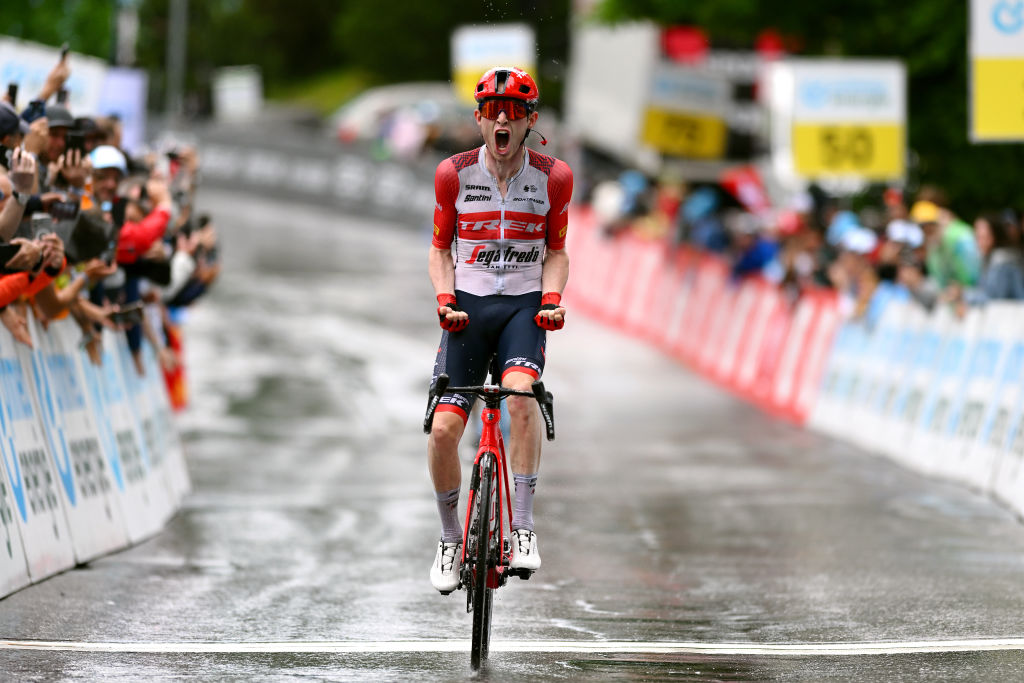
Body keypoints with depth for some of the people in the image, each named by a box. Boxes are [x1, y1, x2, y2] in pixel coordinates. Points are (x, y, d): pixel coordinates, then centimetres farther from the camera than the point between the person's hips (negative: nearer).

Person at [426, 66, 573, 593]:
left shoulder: (553, 177, -1)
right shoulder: (454, 174, -2)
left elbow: (555, 252, 9)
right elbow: (441, 249, 8)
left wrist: (551, 299, -8)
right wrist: (445, 298, -8)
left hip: (523, 306, -1)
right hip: (468, 306, 1)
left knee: (519, 393, -30)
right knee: (444, 427, -10)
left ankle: (523, 529, -22)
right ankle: (451, 538, 13)